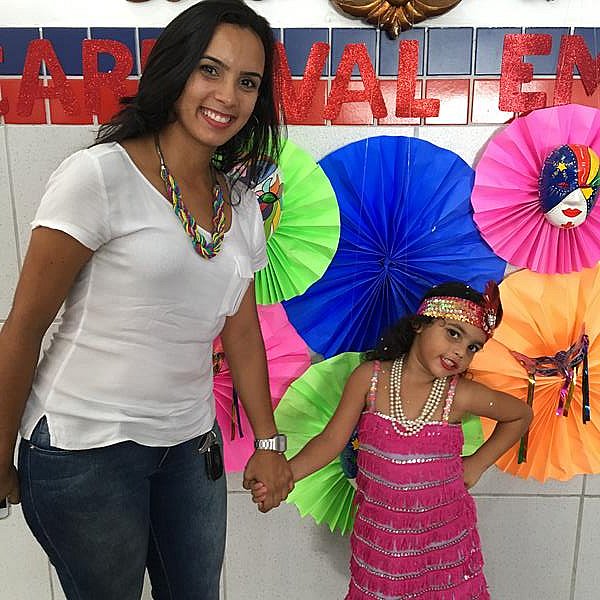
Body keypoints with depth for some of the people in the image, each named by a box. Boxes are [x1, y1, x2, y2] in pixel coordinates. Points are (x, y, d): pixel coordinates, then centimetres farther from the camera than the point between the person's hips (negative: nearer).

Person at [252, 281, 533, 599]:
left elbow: (520, 414, 6)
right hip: (379, 533, 0)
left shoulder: (462, 394, -12)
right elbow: (331, 440, -11)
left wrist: (477, 464, 1)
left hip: (445, 534, 0)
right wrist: (284, 473, -25)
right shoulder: (370, 377, -13)